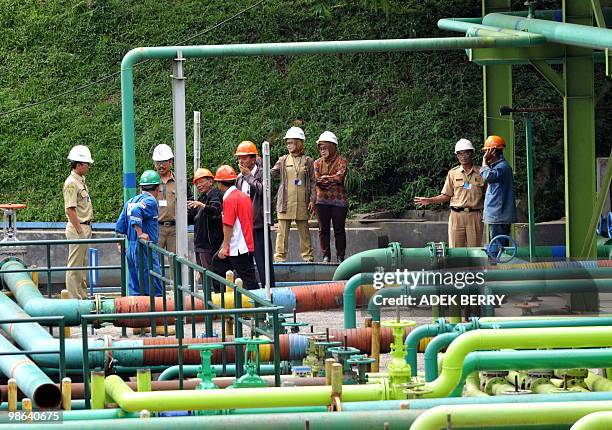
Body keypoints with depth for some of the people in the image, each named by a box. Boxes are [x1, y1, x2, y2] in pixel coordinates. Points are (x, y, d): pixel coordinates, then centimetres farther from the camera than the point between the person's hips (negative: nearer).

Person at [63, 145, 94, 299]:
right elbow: (70, 210, -21)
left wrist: (86, 229, 17)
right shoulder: (71, 183, -16)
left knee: (82, 265, 15)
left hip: (85, 227, 10)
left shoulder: (81, 181, 14)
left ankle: (82, 296, 22)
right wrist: (80, 231, -22)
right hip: (77, 228, -10)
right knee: (74, 266, -6)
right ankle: (74, 299, -4)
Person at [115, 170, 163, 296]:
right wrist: (140, 233, -24)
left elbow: (120, 227, 15)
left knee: (135, 290, 10)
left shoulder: (130, 202, 16)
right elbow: (136, 212, -28)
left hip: (131, 248, 8)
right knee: (155, 290, -6)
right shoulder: (150, 201, -9)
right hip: (146, 248, -8)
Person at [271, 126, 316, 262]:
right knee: (282, 231, -1)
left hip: (302, 203, -1)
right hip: (285, 202, 1)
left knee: (304, 231, 6)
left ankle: (308, 256, 15)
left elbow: (313, 182, 5)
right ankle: (280, 257, 2)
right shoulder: (283, 161, 8)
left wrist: (312, 200, -1)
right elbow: (271, 173, 2)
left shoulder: (308, 161, 5)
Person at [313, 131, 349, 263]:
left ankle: (340, 256, 6)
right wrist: (332, 179, -9)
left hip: (338, 200, -3)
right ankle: (326, 256, 10)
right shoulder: (318, 163, 13)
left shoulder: (341, 161, 2)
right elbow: (316, 180, 1)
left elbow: (340, 177, -12)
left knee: (339, 230, 0)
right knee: (323, 229, 3)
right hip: (322, 200, 3)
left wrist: (324, 178, -6)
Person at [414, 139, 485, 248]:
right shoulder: (453, 173, 10)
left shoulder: (480, 173, 6)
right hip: (457, 215, 1)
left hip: (475, 216, -1)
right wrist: (429, 200, 1)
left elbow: (487, 195, 8)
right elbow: (446, 196, 12)